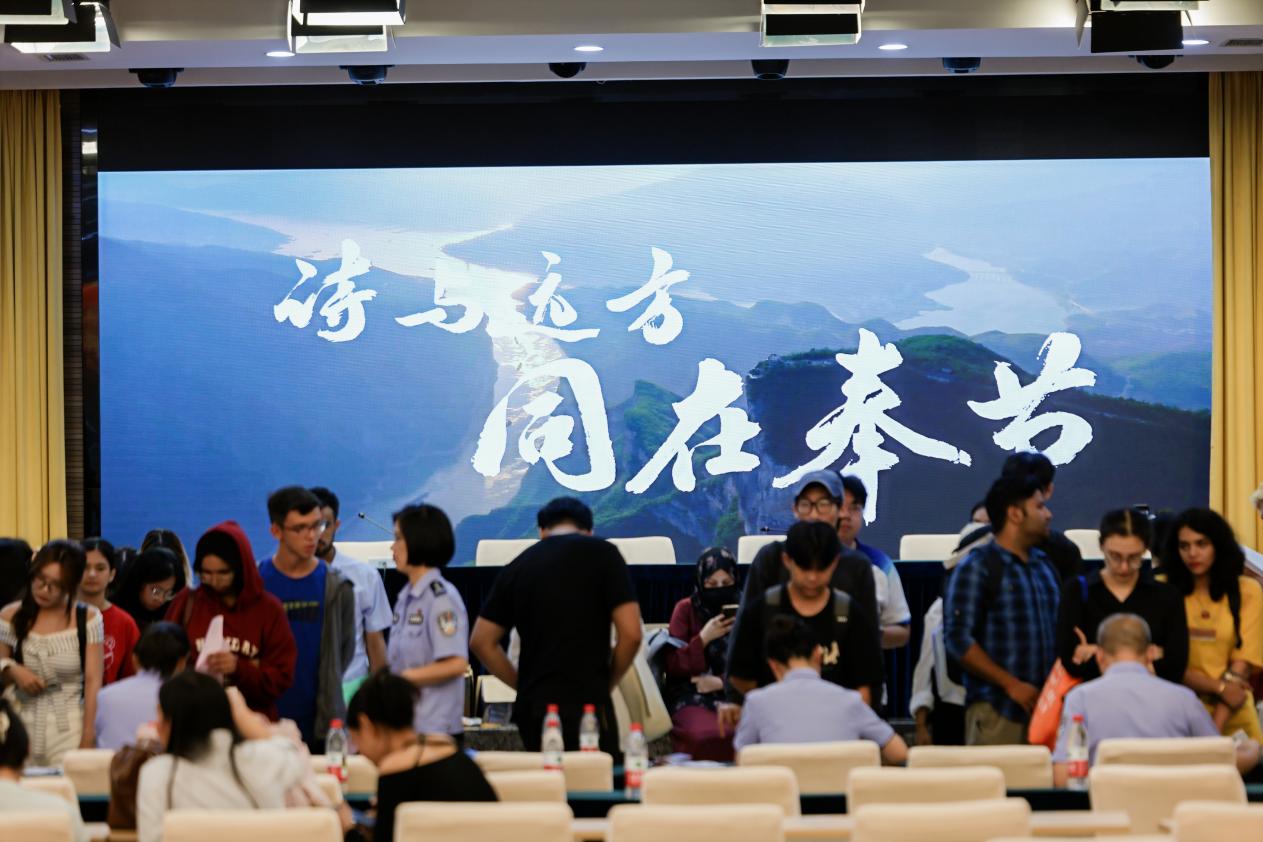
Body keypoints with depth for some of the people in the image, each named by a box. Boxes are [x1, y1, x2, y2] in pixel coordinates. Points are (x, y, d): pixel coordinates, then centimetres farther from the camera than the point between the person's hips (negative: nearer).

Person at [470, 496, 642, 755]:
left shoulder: (517, 567, 13)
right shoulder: (601, 553, 1)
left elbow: (482, 642, 14)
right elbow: (631, 634, -5)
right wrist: (608, 683, 9)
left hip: (532, 706, 5)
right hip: (587, 704, -5)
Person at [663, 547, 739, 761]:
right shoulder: (686, 609, 9)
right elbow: (672, 667, 4)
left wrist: (722, 682, -6)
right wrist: (703, 638, -9)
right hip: (692, 697, -1)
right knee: (707, 735, -37)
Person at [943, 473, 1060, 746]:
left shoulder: (1044, 565, 16)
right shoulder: (977, 567, -4)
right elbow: (958, 638, -11)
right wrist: (1011, 684, -14)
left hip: (1044, 704, 6)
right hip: (997, 711, -6)